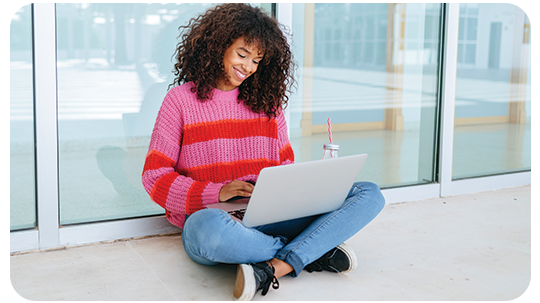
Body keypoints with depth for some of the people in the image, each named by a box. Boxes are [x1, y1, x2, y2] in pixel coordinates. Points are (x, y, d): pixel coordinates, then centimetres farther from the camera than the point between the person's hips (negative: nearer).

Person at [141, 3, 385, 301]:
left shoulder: (267, 102, 18)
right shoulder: (181, 100, 7)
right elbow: (155, 177, 0)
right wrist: (217, 193, -15)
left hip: (268, 217, 4)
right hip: (208, 215, -4)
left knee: (369, 194, -13)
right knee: (210, 228, -43)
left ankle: (274, 267, -30)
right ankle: (316, 251, -19)